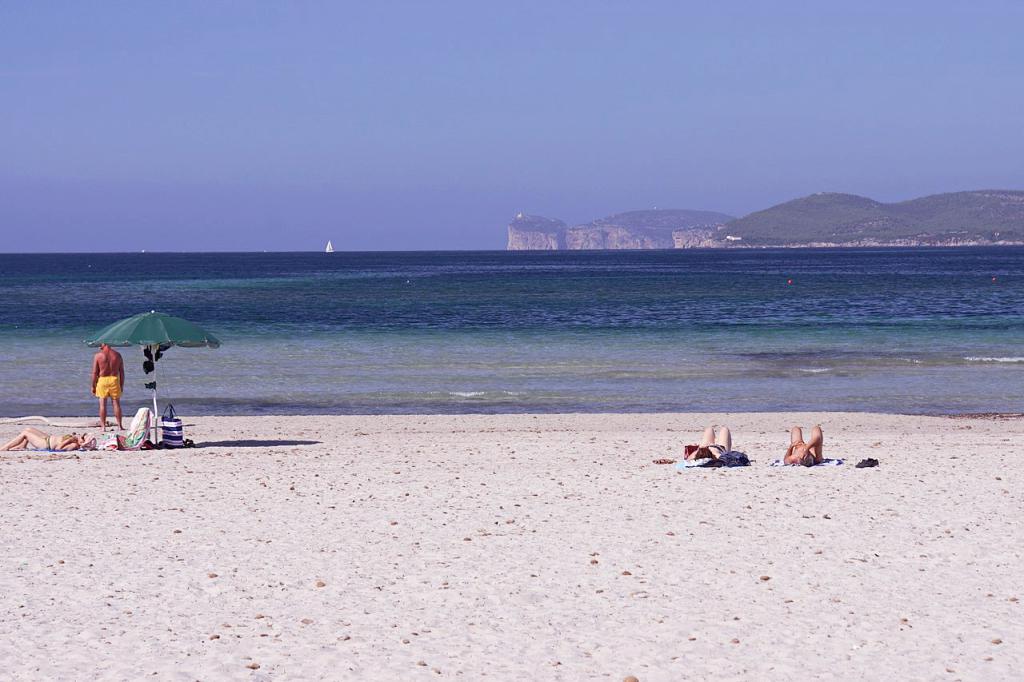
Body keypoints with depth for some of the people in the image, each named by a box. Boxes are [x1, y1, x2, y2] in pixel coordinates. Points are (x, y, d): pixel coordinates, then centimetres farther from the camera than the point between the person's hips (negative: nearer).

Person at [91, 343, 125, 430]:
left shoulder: (98, 355, -5)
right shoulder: (117, 355, 3)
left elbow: (94, 372, -5)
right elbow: (122, 372, 5)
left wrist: (93, 386, 3)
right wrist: (122, 385, 13)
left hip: (102, 380, -2)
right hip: (114, 380, 2)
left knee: (102, 404, 2)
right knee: (116, 403, 7)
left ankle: (103, 426, 0)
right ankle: (120, 425, 8)